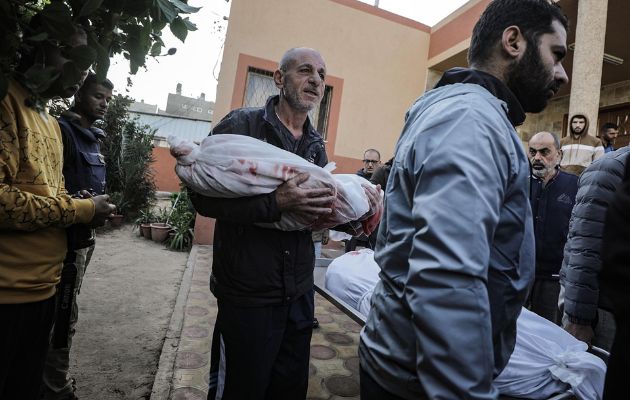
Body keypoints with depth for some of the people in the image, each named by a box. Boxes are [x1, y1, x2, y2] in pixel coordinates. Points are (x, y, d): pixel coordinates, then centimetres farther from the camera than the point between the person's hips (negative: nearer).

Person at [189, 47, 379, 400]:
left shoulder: (316, 144, 9)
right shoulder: (242, 125, -10)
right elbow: (204, 196, -16)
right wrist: (276, 203, -27)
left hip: (299, 292, 6)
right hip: (248, 294, -6)